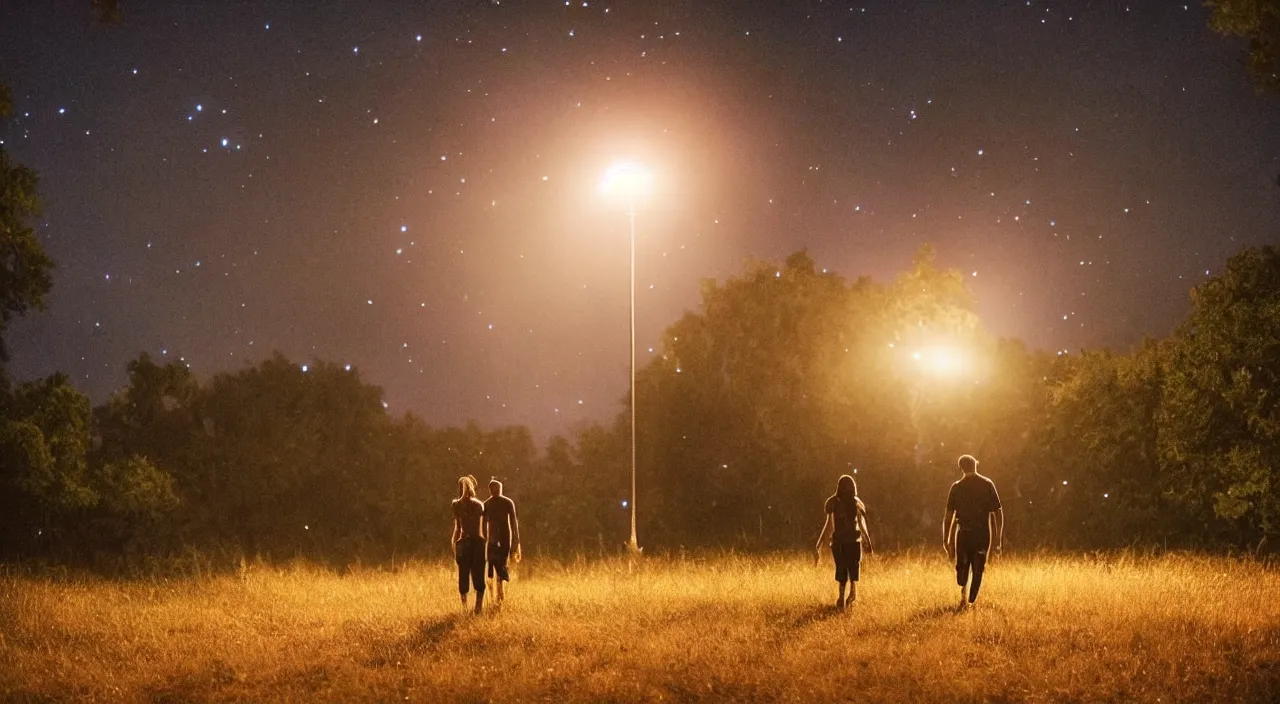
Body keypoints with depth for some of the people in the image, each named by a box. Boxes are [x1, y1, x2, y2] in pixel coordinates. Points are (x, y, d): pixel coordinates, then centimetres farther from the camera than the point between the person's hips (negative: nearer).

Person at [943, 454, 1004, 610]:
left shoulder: (957, 487, 0)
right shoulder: (988, 485, 1)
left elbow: (948, 516, -1)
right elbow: (998, 513, -1)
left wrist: (945, 540, 5)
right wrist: (999, 539, 4)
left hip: (963, 533, 0)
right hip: (983, 533, 0)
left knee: (962, 566, 17)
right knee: (978, 569, 11)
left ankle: (963, 590, -6)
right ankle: (971, 601, 6)